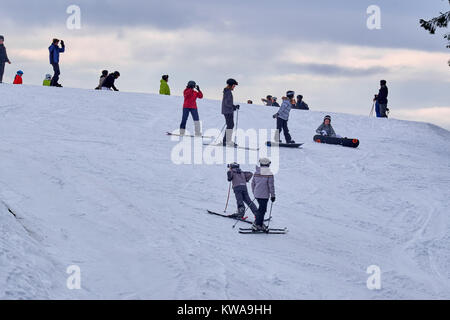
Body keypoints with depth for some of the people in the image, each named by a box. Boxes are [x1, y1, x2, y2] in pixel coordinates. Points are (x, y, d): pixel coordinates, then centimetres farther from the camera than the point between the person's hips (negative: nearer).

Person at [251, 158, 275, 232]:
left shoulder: (256, 173, 6)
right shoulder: (269, 174, -13)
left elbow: (253, 183, 13)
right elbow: (271, 185, -13)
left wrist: (254, 193, 25)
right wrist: (273, 195, -4)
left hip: (257, 195, 6)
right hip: (264, 195, -6)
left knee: (261, 209, 19)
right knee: (262, 210, -1)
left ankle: (260, 223, 21)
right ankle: (256, 225, -3)